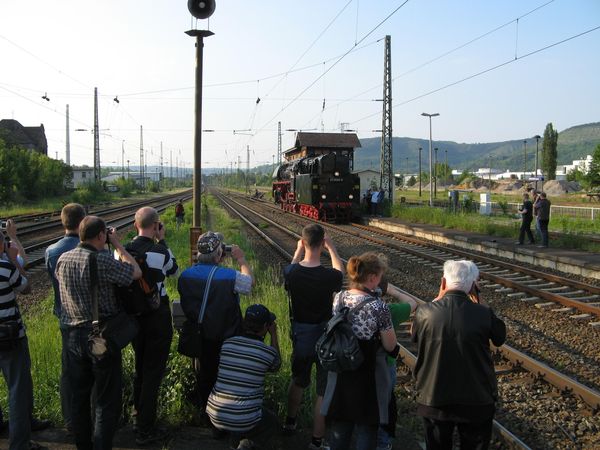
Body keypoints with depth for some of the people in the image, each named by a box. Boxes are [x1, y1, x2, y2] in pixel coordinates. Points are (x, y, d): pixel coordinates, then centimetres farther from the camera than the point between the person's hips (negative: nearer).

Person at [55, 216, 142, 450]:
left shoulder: (63, 260, -1)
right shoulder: (103, 262, -22)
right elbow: (136, 272, -12)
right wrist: (118, 245, -3)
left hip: (73, 336, 6)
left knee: (79, 395, 18)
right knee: (107, 400, 6)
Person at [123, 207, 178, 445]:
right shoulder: (160, 253, -21)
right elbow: (173, 270, 2)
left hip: (134, 317, 6)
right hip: (158, 320, -5)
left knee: (140, 367, 24)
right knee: (153, 372, 5)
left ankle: (138, 416, 39)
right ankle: (145, 430, 11)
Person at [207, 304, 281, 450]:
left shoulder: (227, 343, 1)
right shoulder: (268, 352, -9)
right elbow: (276, 366, 16)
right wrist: (274, 335, 18)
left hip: (214, 416, 5)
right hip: (245, 420, -5)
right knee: (272, 423, 27)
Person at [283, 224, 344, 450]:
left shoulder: (291, 273, -15)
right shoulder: (329, 277, -23)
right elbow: (340, 272, 3)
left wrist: (299, 248, 22)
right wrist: (331, 247, 14)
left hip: (299, 338, 4)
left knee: (298, 382, 28)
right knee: (323, 392, 10)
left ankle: (290, 422, 48)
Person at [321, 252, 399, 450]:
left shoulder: (339, 298, -6)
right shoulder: (379, 307, -22)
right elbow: (390, 346, -13)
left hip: (341, 375, 5)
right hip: (368, 376, -5)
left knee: (340, 426, 20)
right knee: (366, 427, 14)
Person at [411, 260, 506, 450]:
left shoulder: (425, 312, -15)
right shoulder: (483, 314, -18)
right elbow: (500, 338, 3)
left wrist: (438, 298, 5)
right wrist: (480, 302, 2)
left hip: (434, 399, 1)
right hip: (477, 401, -1)